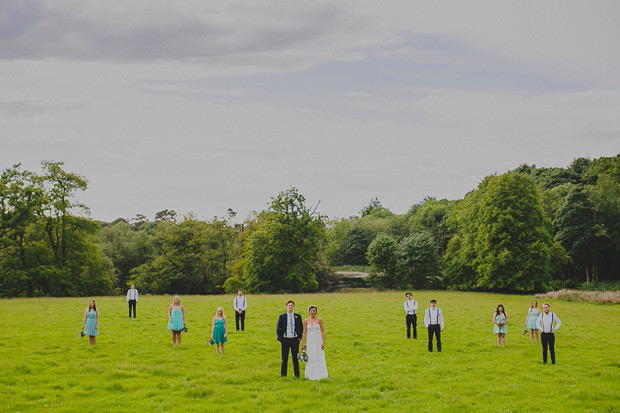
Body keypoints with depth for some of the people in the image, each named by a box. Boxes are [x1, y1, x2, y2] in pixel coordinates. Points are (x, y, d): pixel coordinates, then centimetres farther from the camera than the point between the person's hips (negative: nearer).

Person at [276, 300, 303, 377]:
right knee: (284, 358, 4)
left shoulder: (298, 316, 6)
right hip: (285, 339, -1)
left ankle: (297, 374, 11)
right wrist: (280, 338, -6)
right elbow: (278, 329, 3)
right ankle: (283, 374, 13)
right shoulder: (281, 316, 2)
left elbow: (301, 328, 10)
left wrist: (300, 338, 0)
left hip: (295, 339, 1)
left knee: (295, 358, 5)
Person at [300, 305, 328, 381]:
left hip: (318, 341, -1)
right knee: (310, 359, 3)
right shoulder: (306, 321, 2)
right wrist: (302, 344, 0)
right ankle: (311, 375, 12)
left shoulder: (319, 320, -1)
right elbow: (304, 333, 3)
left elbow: (323, 332, -1)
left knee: (319, 359, 0)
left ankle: (318, 375, 9)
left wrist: (323, 342, -8)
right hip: (309, 342, 1)